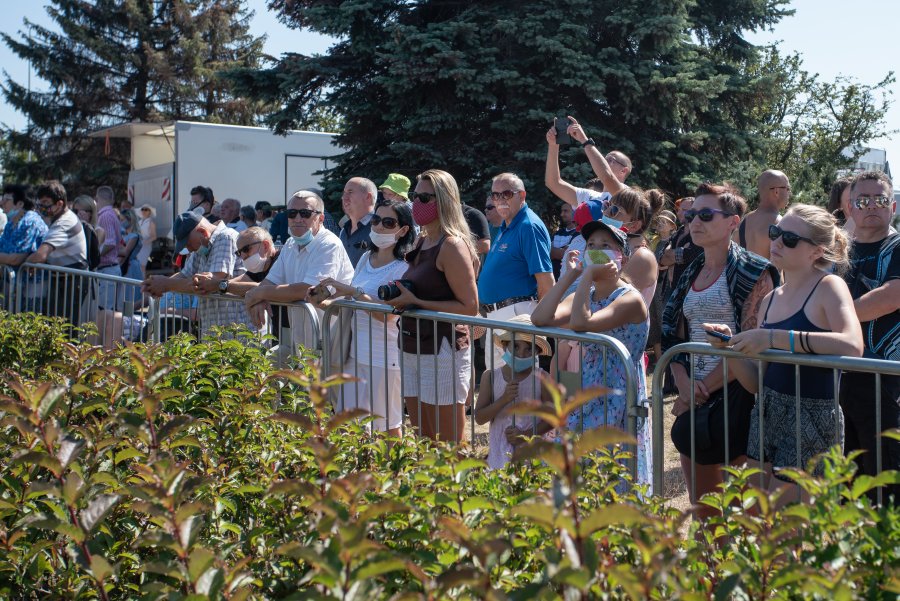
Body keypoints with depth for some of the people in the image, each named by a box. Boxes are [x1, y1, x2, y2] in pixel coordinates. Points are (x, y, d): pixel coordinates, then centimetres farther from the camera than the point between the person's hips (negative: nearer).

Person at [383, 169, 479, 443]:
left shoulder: (452, 245, -13)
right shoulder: (423, 241, 12)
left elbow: (469, 307, -18)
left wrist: (415, 302, -21)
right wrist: (399, 297, 5)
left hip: (442, 351, -9)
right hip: (412, 349, 9)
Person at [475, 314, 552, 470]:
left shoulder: (541, 378, -2)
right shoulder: (491, 377, 1)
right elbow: (479, 418, -2)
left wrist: (529, 433, -15)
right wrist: (504, 399, -15)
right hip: (500, 451, 1)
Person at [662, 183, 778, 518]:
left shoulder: (753, 272, -6)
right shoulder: (691, 274, 15)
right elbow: (675, 338, 13)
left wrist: (705, 387, -14)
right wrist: (685, 385, -4)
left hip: (734, 398, -7)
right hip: (694, 401, 7)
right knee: (701, 508, 13)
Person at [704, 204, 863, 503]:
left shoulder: (829, 286, -7)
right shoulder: (771, 300, 11)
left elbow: (852, 345, -28)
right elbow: (756, 382, 11)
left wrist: (773, 338, -28)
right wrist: (729, 347, -7)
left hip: (811, 419, -7)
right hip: (766, 415, 7)